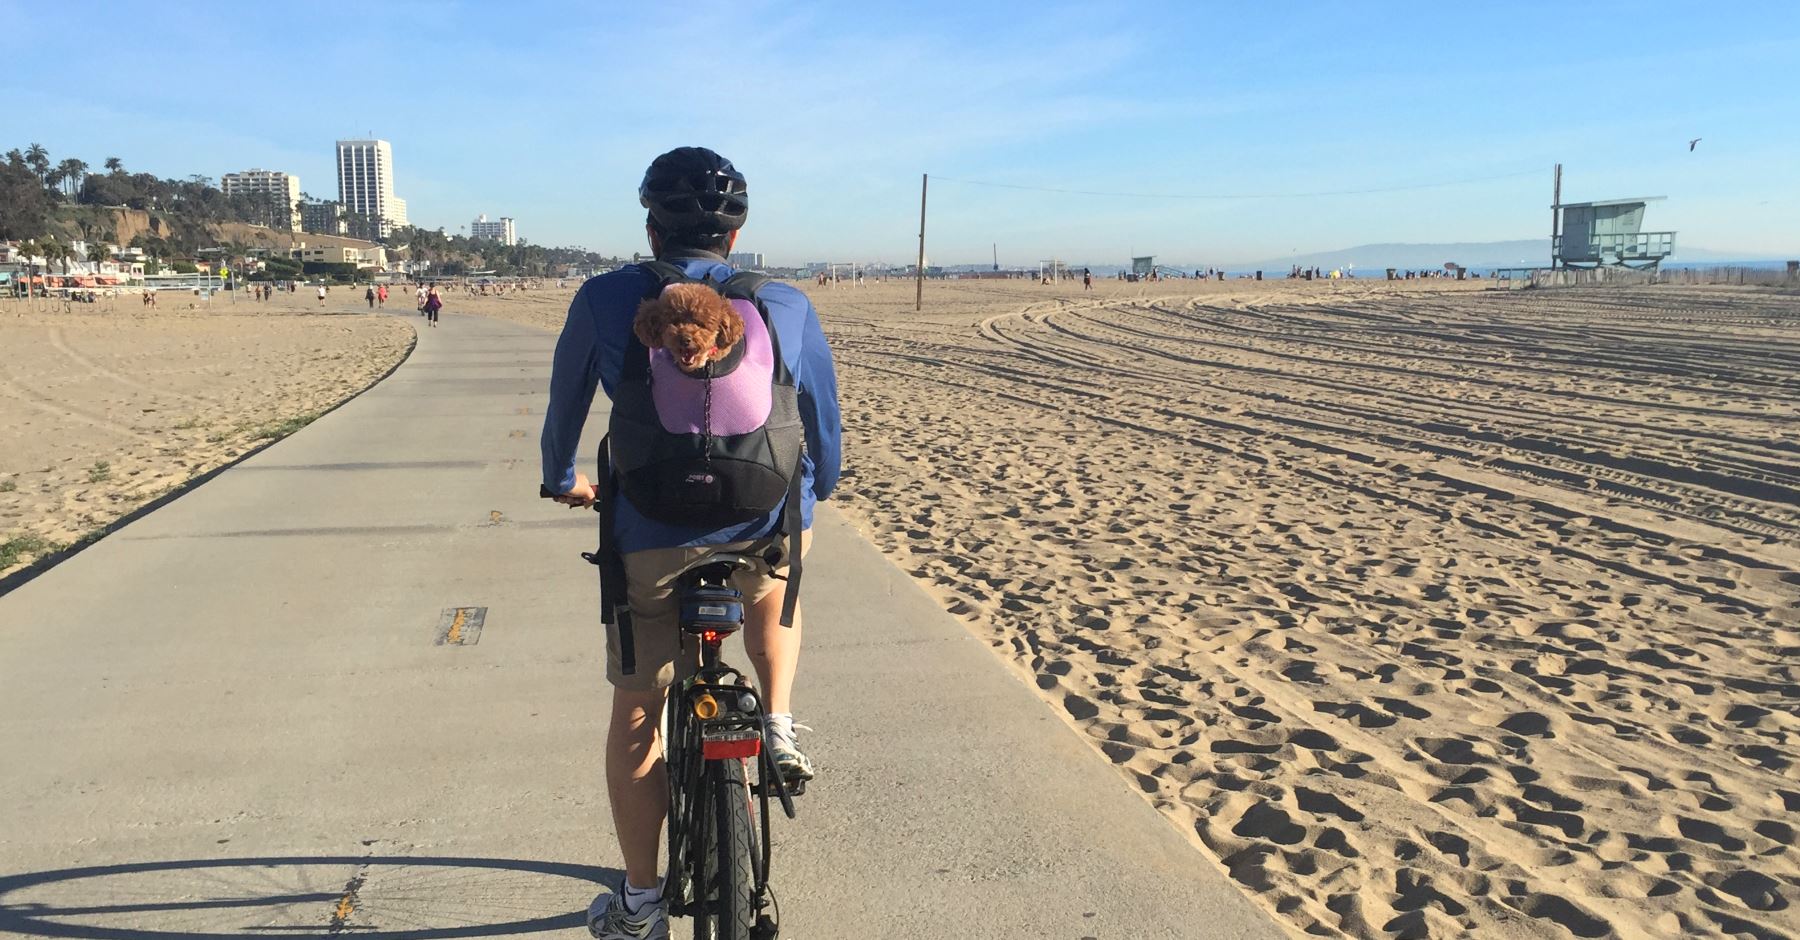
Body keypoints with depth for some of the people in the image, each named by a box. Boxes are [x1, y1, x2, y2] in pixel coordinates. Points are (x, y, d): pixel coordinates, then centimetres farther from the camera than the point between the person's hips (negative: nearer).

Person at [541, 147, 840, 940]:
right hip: (768, 533, 2)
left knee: (634, 720, 16)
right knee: (773, 594, 38)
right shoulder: (788, 305, 2)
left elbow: (565, 409, 13)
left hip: (651, 542, -1)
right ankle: (781, 727, 19)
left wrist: (562, 482, 33)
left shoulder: (605, 299, -1)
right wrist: (813, 494, 33)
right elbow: (825, 426, 12)